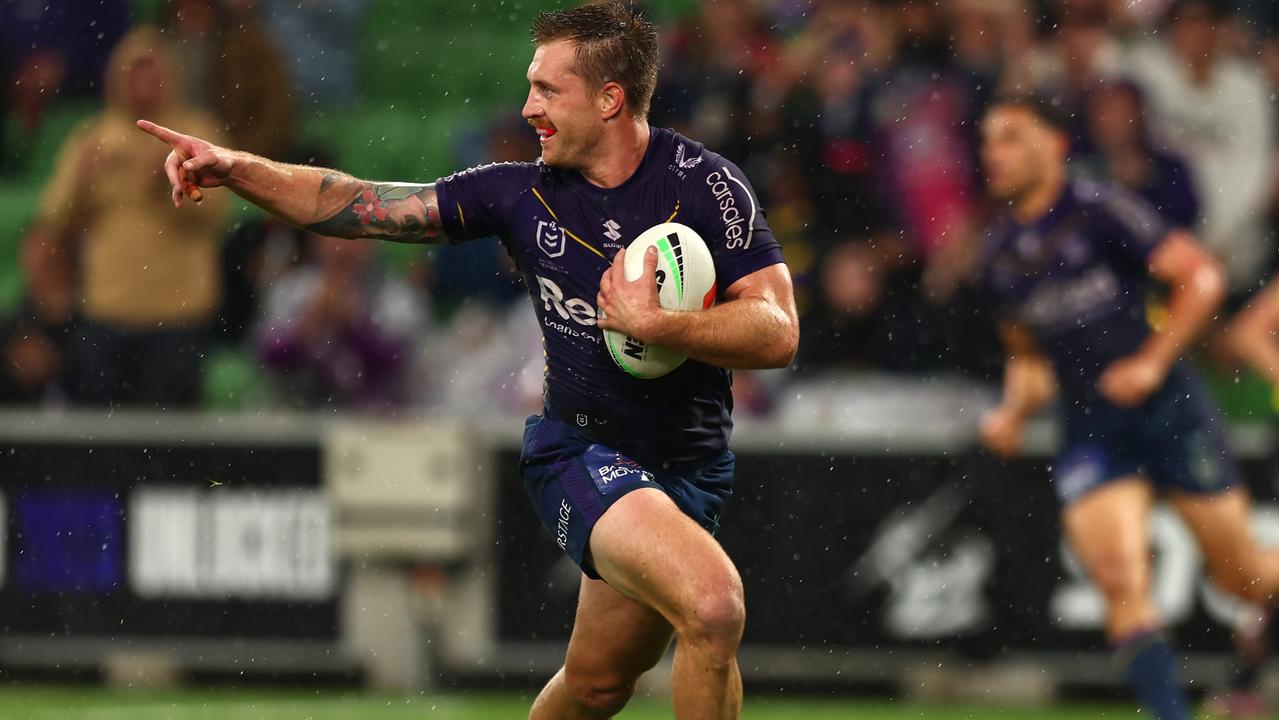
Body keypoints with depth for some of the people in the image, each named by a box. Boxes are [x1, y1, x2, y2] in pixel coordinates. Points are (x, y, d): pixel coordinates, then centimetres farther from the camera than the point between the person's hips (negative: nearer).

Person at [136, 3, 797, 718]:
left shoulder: (704, 181, -8)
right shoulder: (521, 192, -2)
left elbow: (778, 332, -14)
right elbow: (363, 206, -1)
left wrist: (653, 323, -25)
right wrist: (236, 169, -11)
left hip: (691, 466, 2)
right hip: (582, 452, -2)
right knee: (713, 603, -25)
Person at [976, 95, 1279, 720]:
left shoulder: (1100, 212, -7)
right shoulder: (999, 256, 11)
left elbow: (1202, 277, -10)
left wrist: (1152, 362, -17)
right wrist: (1013, 412, 6)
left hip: (1168, 409, -4)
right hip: (1089, 430, 4)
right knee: (1120, 583, -16)